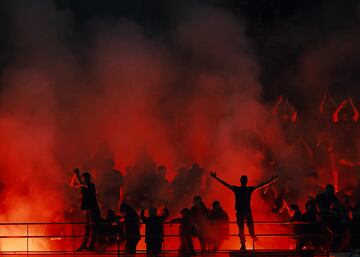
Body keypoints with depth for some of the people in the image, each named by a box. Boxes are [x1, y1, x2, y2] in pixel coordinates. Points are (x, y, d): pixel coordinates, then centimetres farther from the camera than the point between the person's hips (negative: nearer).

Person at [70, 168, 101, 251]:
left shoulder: (91, 185, -7)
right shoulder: (84, 186, 15)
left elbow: (80, 183, -24)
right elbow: (72, 184, 22)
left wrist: (77, 174, -13)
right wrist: (75, 174, 10)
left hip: (93, 208, -9)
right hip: (87, 209, 9)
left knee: (92, 227, -9)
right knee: (87, 227, 9)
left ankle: (91, 245, -12)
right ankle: (84, 245, 11)